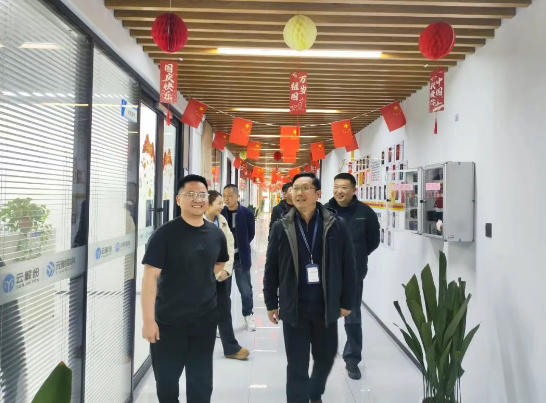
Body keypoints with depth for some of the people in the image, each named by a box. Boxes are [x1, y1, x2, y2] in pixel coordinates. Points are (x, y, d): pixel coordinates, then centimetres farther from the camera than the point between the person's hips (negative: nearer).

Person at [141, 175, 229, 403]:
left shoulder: (216, 235, 1)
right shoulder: (165, 234, -12)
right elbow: (150, 276, -15)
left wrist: (205, 282, 6)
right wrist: (148, 320, -19)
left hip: (205, 321, 4)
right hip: (168, 322, -3)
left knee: (201, 383, 17)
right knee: (166, 381, 15)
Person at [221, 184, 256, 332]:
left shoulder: (247, 213, -5)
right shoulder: (219, 213, -4)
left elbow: (251, 234, 5)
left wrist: (240, 246, 1)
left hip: (241, 257, 0)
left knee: (245, 289, 10)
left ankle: (248, 315, 29)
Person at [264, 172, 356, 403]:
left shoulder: (336, 226, -5)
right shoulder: (281, 228, -4)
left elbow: (347, 267, 0)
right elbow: (271, 269, 1)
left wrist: (346, 302, 2)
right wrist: (271, 304, 2)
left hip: (326, 307, 2)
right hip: (294, 308, -1)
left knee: (326, 358, 20)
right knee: (297, 366, 7)